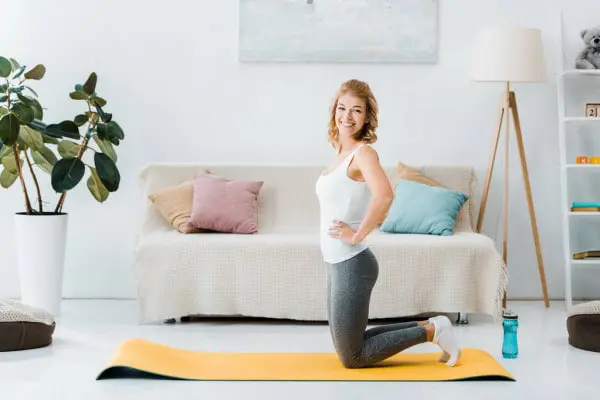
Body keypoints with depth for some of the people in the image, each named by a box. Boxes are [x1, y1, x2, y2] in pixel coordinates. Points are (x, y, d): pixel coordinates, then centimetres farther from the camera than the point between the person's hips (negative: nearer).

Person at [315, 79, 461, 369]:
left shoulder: (363, 152, -14)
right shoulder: (343, 153, 12)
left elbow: (384, 195, -33)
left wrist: (357, 235, -25)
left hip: (352, 265, -9)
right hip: (338, 265, 9)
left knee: (353, 358, 1)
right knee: (347, 347, 19)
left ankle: (430, 331, 9)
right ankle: (427, 327, 24)